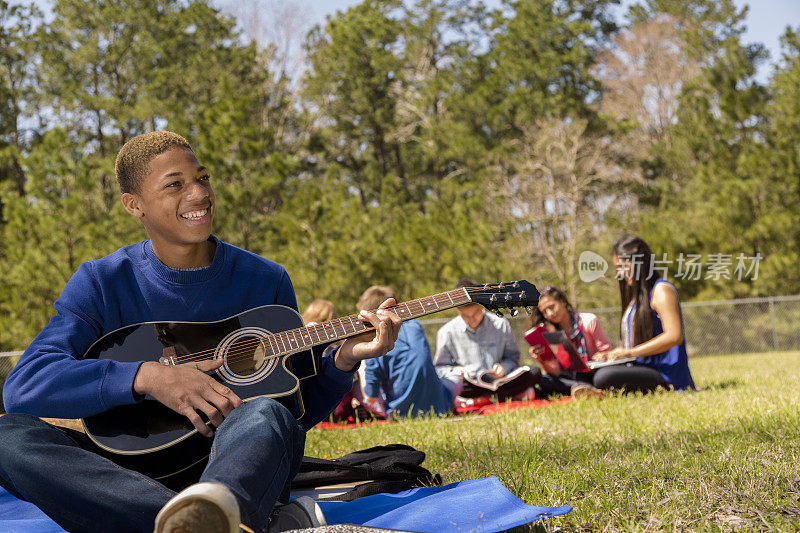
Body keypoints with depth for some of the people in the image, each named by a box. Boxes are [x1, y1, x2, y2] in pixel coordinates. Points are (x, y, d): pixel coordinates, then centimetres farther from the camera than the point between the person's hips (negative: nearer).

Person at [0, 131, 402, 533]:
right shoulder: (101, 284, 3)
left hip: (242, 468, 0)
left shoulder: (266, 282, 8)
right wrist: (147, 377, -23)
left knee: (265, 413, -34)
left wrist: (343, 361, -8)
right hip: (130, 475, 0)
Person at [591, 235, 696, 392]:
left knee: (604, 376, -33)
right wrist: (618, 352, 5)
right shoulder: (636, 295, 21)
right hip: (645, 370, 10)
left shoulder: (662, 290, -8)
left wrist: (629, 352, -21)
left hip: (666, 376, -10)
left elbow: (674, 336, -21)